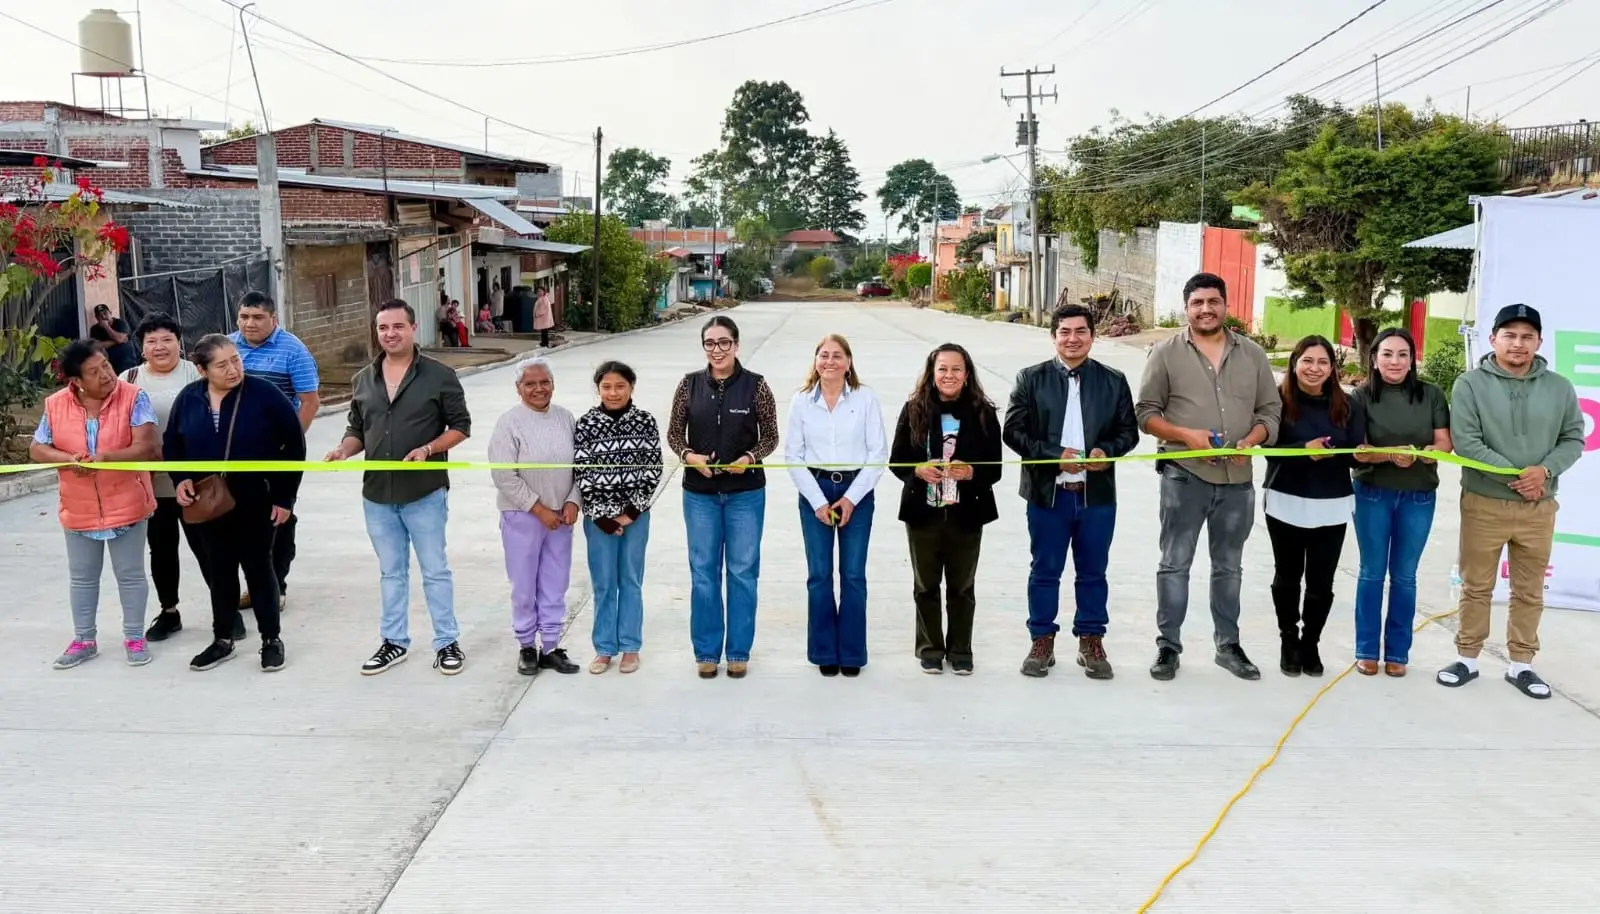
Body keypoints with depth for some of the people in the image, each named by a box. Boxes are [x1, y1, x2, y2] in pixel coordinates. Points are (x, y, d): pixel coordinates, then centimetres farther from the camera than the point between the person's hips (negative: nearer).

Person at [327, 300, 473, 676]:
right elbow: (357, 429, 15)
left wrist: (428, 449, -19)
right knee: (391, 572, 15)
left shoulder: (439, 375, -6)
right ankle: (394, 641, 27)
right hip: (377, 493, 5)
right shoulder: (363, 380, 9)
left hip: (425, 492, -4)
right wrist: (345, 449, -6)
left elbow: (461, 425, -4)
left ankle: (447, 642, 15)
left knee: (435, 570, 4)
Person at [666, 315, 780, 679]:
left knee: (743, 571, 6)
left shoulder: (755, 385, -4)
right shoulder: (690, 384, 0)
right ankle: (707, 651, 21)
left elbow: (770, 436, 1)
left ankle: (738, 651, 20)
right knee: (703, 573, 8)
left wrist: (750, 458, -17)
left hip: (746, 492, -1)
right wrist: (689, 455, -13)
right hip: (700, 492, 1)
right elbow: (674, 432, 6)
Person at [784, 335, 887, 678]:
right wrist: (818, 501, -6)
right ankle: (825, 652, 16)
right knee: (819, 575, 3)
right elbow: (793, 456, 0)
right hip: (814, 492, 1)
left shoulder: (865, 398, -3)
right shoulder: (802, 400, 0)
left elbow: (879, 453, -3)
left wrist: (851, 498, -8)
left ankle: (851, 653, 14)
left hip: (856, 492, -1)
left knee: (853, 575, 2)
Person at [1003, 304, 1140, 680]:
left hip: (1097, 494, 1)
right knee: (1045, 571, 8)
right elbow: (1013, 431, -3)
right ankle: (1042, 640, 20)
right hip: (1047, 492, -1)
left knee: (1093, 572, 10)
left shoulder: (1114, 381, 6)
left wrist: (1106, 450, -14)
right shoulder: (1031, 379, 1)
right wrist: (1054, 456, -15)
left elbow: (1128, 432, 7)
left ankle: (1091, 641, 22)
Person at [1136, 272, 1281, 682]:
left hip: (1238, 479, 3)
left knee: (1229, 566, 14)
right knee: (1175, 564, 2)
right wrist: (1186, 435, -16)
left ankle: (1228, 645, 25)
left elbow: (1270, 410, 9)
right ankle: (1168, 645, 12)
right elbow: (1146, 412, -1)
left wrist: (1252, 439, -11)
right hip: (1184, 476, -3)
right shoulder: (1166, 353, -1)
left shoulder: (1252, 354, 8)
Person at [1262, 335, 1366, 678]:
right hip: (1286, 503, -2)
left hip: (1331, 506, 2)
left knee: (1321, 581, 6)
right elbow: (1271, 450, -12)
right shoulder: (1278, 400, -5)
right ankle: (1288, 641, 27)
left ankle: (1310, 643, 25)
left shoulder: (1347, 406, 3)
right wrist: (1304, 450, -29)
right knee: (1287, 577, 10)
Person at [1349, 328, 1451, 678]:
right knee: (1372, 573, 7)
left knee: (1404, 575, 9)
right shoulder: (1362, 396, -5)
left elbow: (1445, 443, -4)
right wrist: (1390, 455, -29)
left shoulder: (1432, 395, -1)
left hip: (1419, 497, 1)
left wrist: (1423, 453, -25)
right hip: (1373, 494, -1)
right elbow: (1359, 451, -10)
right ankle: (1367, 650, 16)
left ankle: (1398, 651, 19)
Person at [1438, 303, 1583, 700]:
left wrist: (1545, 470, -14)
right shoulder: (1470, 384, -7)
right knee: (1476, 587, 8)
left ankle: (1521, 664, 24)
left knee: (1529, 591, 12)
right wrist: (1513, 476, -18)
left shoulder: (1560, 388, 3)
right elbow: (1465, 441, -13)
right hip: (1483, 504, -3)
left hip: (1539, 507, 3)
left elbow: (1573, 439, 5)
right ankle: (1467, 658, 21)